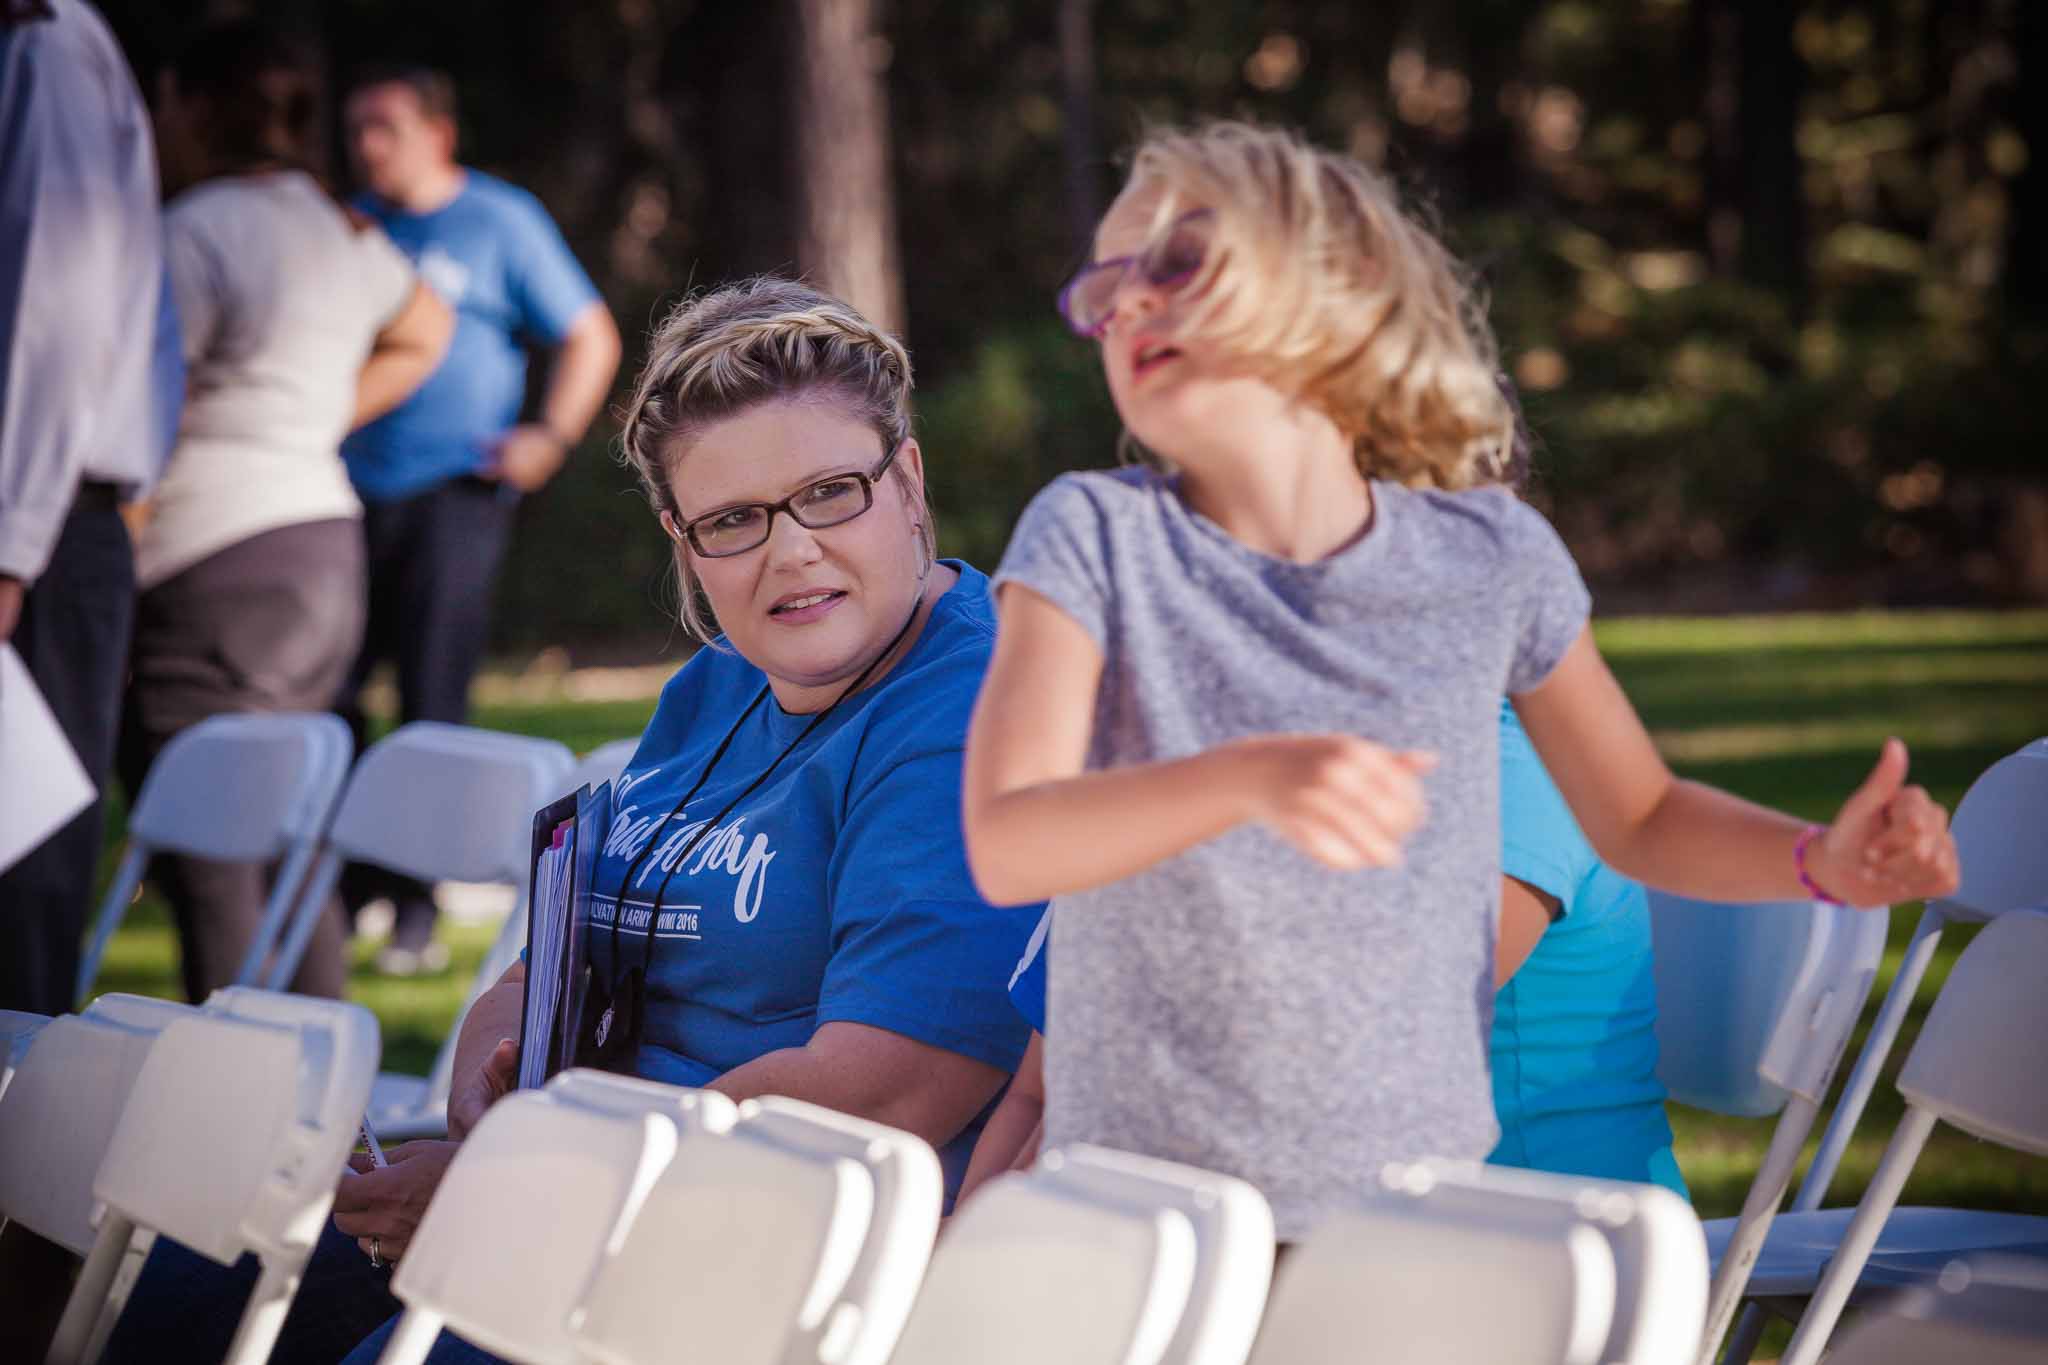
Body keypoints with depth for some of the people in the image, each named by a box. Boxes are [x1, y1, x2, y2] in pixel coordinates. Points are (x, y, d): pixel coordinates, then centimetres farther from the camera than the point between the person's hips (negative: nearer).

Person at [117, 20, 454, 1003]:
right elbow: (423, 332, 34)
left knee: (207, 859, -8)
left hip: (218, 566, -9)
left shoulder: (198, 230, -11)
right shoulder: (339, 231, 15)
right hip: (326, 543, 9)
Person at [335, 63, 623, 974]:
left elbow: (590, 337, 3)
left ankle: (416, 910, 1)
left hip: (455, 489, -4)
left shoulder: (501, 223, 2)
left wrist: (550, 436, -10)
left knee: (432, 706, -6)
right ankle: (340, 887, 13)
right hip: (351, 491, 4)